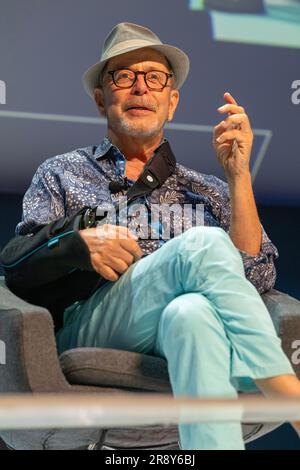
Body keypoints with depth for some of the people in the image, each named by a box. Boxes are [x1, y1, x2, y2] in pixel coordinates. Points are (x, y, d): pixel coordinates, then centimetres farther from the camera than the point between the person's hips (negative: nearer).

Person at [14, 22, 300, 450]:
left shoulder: (205, 192, 28)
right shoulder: (61, 174, 27)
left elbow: (256, 279, 12)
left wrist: (238, 174, 7)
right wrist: (79, 242, -10)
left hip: (182, 334, 1)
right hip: (87, 326, -1)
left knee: (192, 313, -40)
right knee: (202, 245, -31)